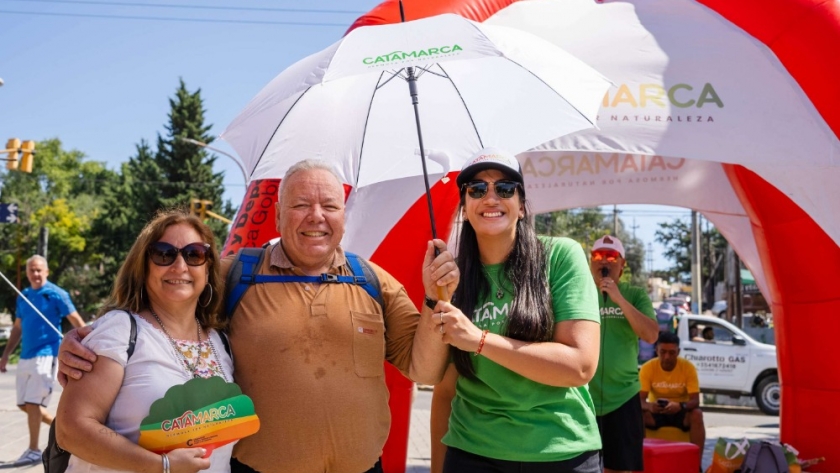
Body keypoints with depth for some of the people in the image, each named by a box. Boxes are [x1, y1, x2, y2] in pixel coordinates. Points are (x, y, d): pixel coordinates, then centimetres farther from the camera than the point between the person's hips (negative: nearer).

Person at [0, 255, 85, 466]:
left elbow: (77, 321, -10)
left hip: (45, 355, -7)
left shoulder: (56, 294, -8)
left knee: (32, 403, -8)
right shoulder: (23, 296, 11)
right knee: (24, 405, 10)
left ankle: (34, 450, 3)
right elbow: (18, 328, 20)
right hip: (25, 357, 7)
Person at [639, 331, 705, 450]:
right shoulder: (647, 368, -14)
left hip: (681, 411, 0)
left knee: (697, 415, -31)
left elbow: (695, 400, -19)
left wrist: (680, 406, -42)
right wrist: (649, 406, -43)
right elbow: (640, 400, -18)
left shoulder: (688, 367, -15)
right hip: (656, 411, 0)